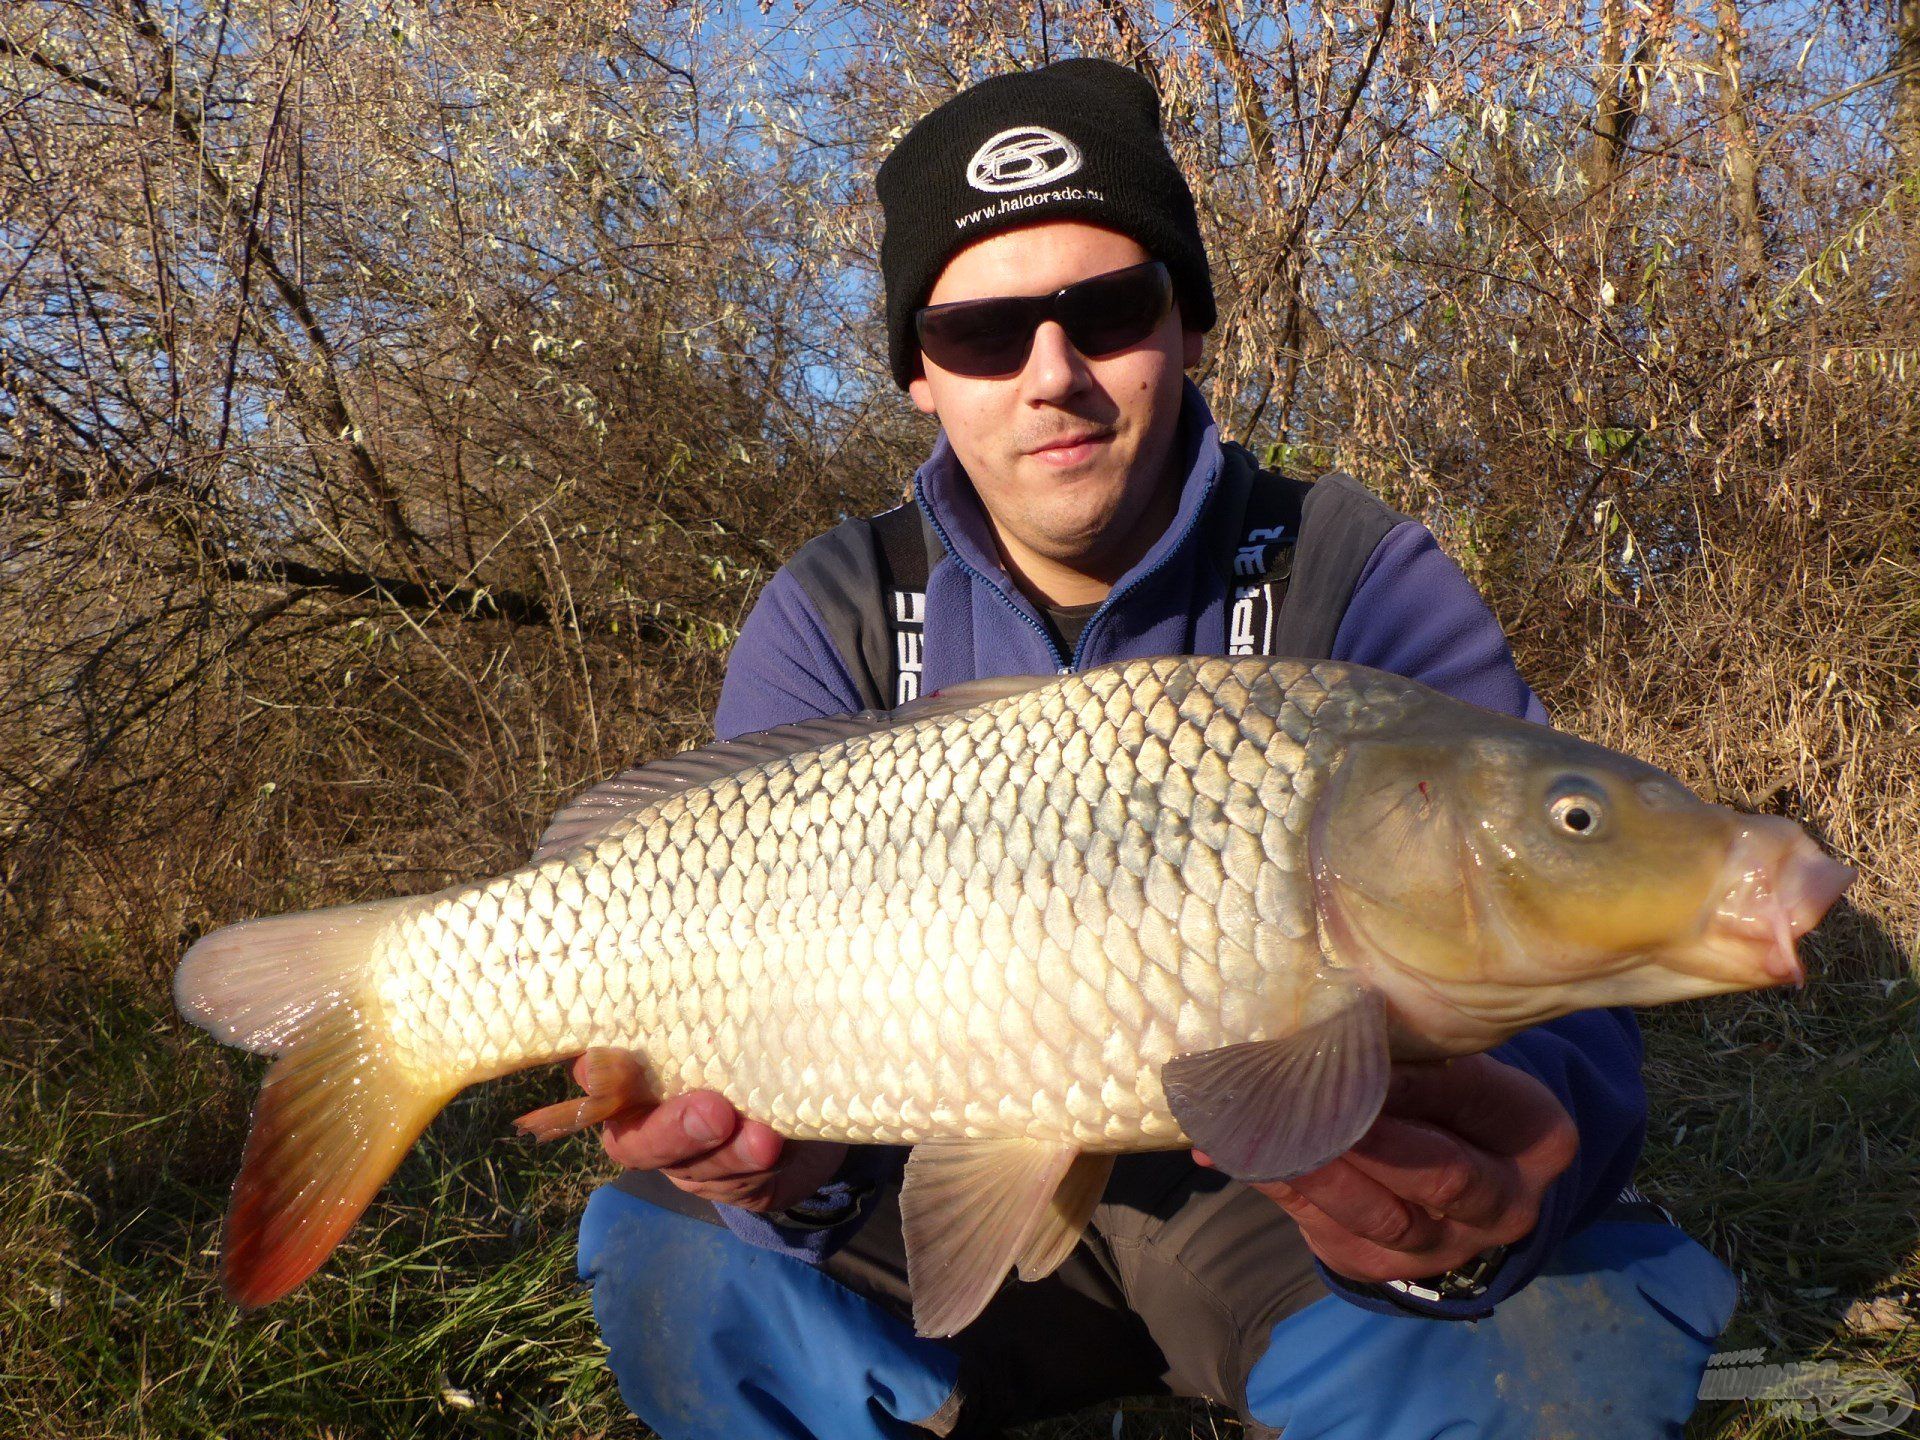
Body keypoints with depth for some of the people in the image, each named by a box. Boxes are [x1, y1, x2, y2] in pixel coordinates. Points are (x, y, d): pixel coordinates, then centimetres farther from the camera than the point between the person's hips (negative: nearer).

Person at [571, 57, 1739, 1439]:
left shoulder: (1356, 584, -13)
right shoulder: (834, 624, -6)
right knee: (676, 1270, -22)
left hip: (1293, 1204, -1)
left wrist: (1505, 1175, -45)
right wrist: (780, 1144, -38)